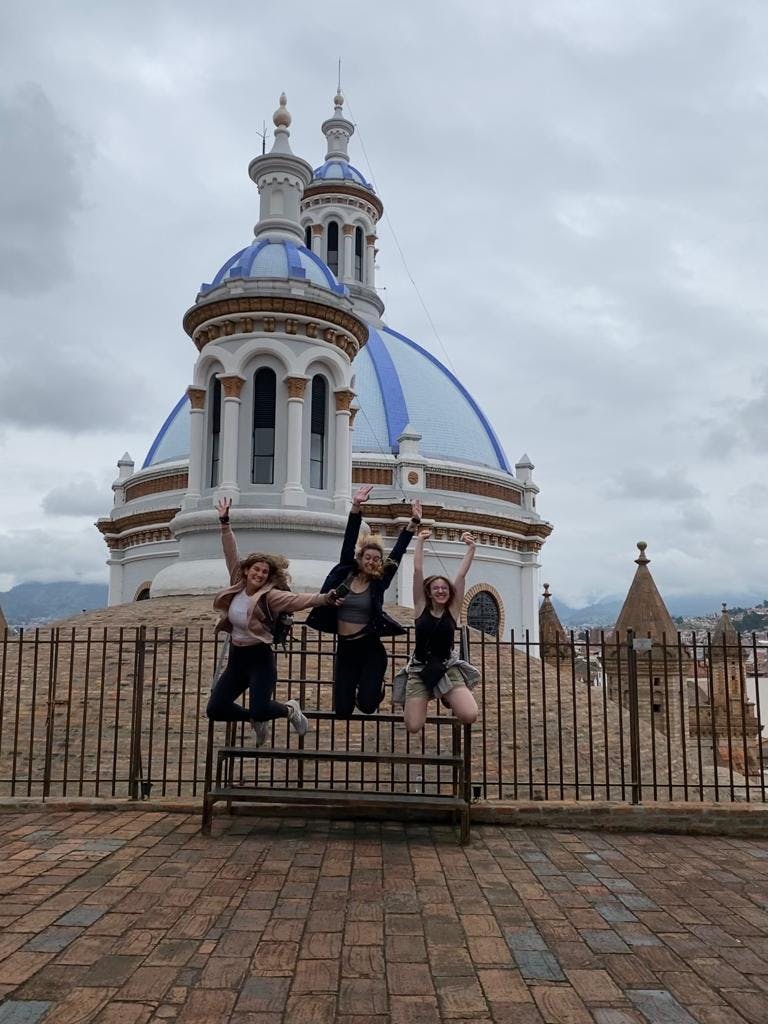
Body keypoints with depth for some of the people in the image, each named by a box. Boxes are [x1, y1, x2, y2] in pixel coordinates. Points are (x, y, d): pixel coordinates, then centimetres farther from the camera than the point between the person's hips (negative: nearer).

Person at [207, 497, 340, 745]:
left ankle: (290, 709, 16)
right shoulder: (237, 586, 1)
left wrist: (324, 598, -41)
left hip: (261, 659, -6)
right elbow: (231, 554, 5)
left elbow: (298, 600, -25)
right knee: (215, 709, 0)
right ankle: (255, 720, 28)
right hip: (236, 658, 6)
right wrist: (225, 523, 4)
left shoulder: (269, 596, -12)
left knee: (259, 710, -19)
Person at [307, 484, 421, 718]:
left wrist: (413, 523, -10)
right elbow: (348, 542, -7)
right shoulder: (346, 574, 0)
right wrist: (356, 508, -17)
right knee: (342, 710, 2)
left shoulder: (379, 582, -1)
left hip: (370, 649, -1)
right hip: (345, 649, 2)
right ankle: (358, 687, 37)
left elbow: (397, 553, -5)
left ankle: (376, 685, 25)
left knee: (367, 705, -12)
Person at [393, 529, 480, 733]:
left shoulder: (453, 609, 3)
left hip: (448, 669, 0)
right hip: (419, 670, 0)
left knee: (470, 716, -21)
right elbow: (418, 570, -3)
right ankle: (418, 700, 24)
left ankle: (451, 700, 15)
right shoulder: (421, 607, 1)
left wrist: (471, 548, -6)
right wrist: (420, 542, -3)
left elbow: (462, 575, -4)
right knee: (413, 727, -11)